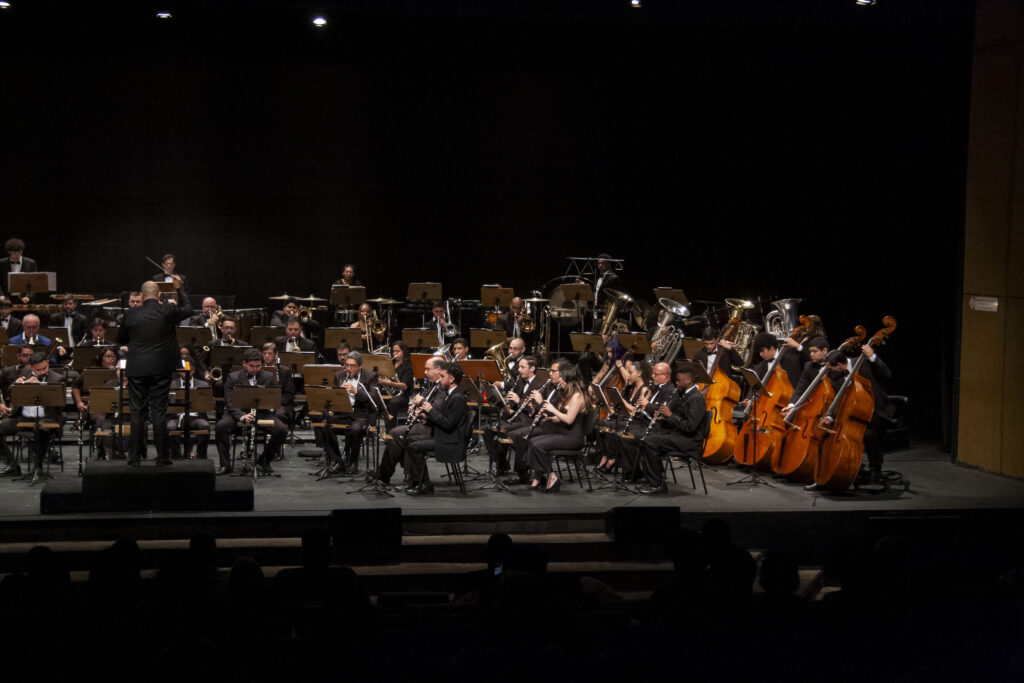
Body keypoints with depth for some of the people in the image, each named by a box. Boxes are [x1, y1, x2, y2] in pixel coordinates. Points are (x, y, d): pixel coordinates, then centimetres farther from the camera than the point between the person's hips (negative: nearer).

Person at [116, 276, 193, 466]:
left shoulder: (131, 314, -5)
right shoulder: (167, 311, -6)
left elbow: (121, 339, 9)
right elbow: (187, 309, 14)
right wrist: (180, 289, 26)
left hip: (137, 370, 0)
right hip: (161, 369, 0)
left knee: (137, 412, 6)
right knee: (159, 411, 4)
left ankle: (135, 457, 6)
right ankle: (162, 456, 5)